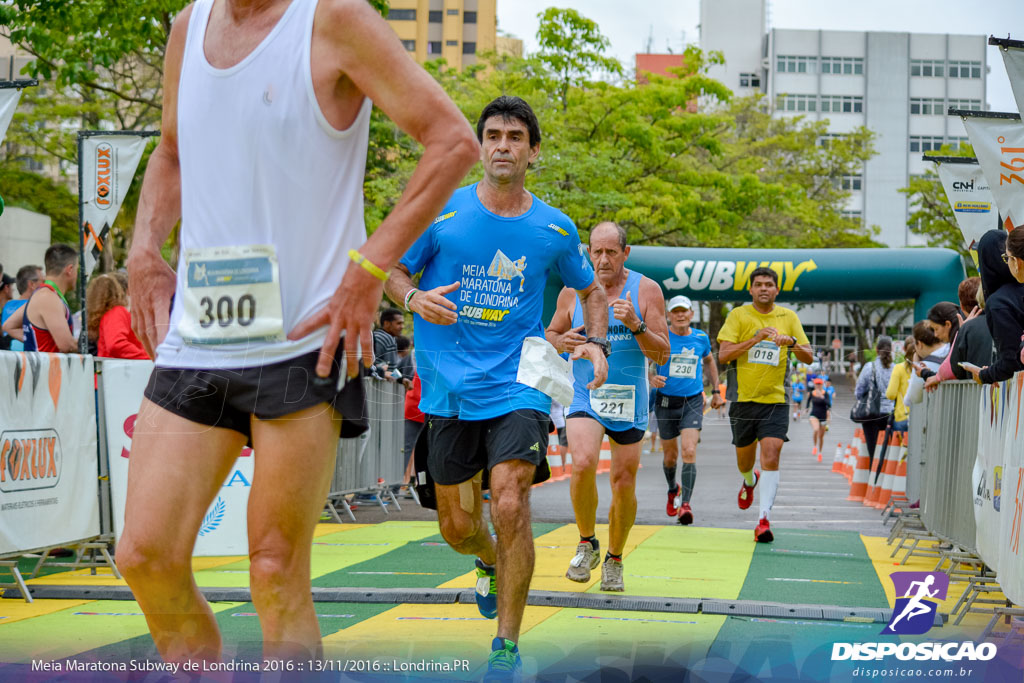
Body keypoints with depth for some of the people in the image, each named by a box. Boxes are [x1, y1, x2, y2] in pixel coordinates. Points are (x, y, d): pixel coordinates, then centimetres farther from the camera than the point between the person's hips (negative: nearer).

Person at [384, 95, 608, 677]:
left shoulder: (555, 228, 2)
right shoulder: (442, 212, -2)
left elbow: (592, 289, 18)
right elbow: (393, 270, 8)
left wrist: (597, 342, 1)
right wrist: (415, 298, -14)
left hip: (518, 386, -1)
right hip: (449, 390, 1)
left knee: (510, 506, -20)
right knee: (458, 529, 7)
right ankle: (491, 562, 45)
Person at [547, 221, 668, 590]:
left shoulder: (646, 290, -4)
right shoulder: (573, 292, 2)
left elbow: (662, 355, -6)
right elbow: (551, 333, 15)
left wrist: (635, 325, -23)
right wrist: (563, 341, -8)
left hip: (629, 400, 0)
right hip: (585, 395, 0)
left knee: (624, 484, 4)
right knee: (583, 464, -24)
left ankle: (614, 559, 26)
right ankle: (586, 543, -1)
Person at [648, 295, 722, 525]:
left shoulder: (701, 338, 3)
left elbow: (709, 361, 22)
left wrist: (716, 391, 20)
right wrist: (652, 377, -22)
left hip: (693, 401, 0)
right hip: (666, 401, 0)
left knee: (689, 452, -17)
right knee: (670, 455, 10)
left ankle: (685, 504, -20)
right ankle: (673, 490, 41)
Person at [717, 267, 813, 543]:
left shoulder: (789, 317, 6)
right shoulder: (738, 315, 1)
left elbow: (809, 357, 5)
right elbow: (723, 355, -9)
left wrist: (792, 342, -16)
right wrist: (756, 338, -19)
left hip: (775, 399, -1)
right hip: (743, 398, 1)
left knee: (771, 457, -16)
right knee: (744, 456, 15)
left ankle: (763, 519, -18)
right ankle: (749, 482, 51)